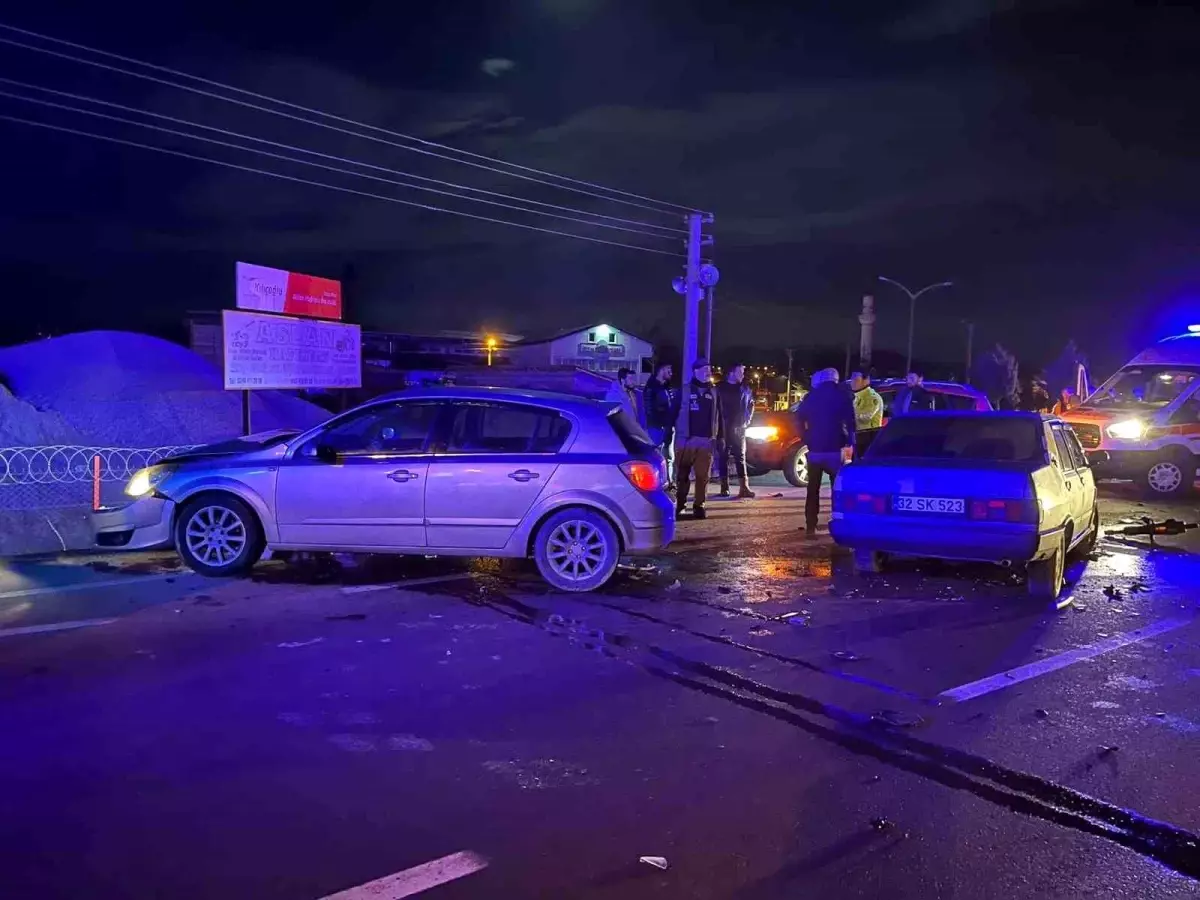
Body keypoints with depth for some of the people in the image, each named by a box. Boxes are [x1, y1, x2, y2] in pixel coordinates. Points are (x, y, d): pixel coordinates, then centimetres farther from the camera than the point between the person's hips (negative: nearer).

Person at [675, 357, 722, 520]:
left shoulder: (714, 392, 12)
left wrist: (720, 437, 9)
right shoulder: (684, 390, 2)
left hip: (706, 440, 2)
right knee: (682, 474, 2)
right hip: (685, 439, -2)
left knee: (703, 476, 1)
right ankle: (680, 503, 13)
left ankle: (698, 505, 7)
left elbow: (719, 416, 14)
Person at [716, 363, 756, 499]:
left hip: (739, 428, 2)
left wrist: (747, 420, 6)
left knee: (740, 457, -3)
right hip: (723, 428, -1)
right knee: (723, 457, 3)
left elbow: (751, 404, 16)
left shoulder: (745, 388, 8)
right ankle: (724, 487, 10)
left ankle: (744, 488, -10)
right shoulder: (720, 388, 0)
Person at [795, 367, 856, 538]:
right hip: (834, 449, -2)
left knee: (813, 489, 7)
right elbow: (850, 422, -4)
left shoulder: (810, 396, 7)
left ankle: (810, 528, 2)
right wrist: (849, 442, 5)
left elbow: (799, 420, 7)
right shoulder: (843, 396, -1)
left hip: (814, 449, 2)